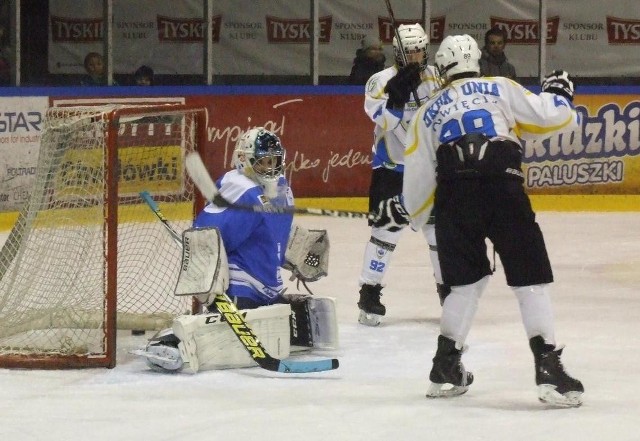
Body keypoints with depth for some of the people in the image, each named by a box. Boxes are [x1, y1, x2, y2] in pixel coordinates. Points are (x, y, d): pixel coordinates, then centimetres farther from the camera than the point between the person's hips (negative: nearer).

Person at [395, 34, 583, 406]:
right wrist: (559, 94, 29)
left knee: (467, 281, 21)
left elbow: (418, 176, 20)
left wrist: (416, 216, 37)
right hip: (503, 190, -3)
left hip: (454, 200, 3)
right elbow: (548, 117, 7)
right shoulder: (501, 89, 16)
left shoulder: (428, 112, 23)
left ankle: (446, 367, 21)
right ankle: (549, 369, -12)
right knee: (531, 280, -1)